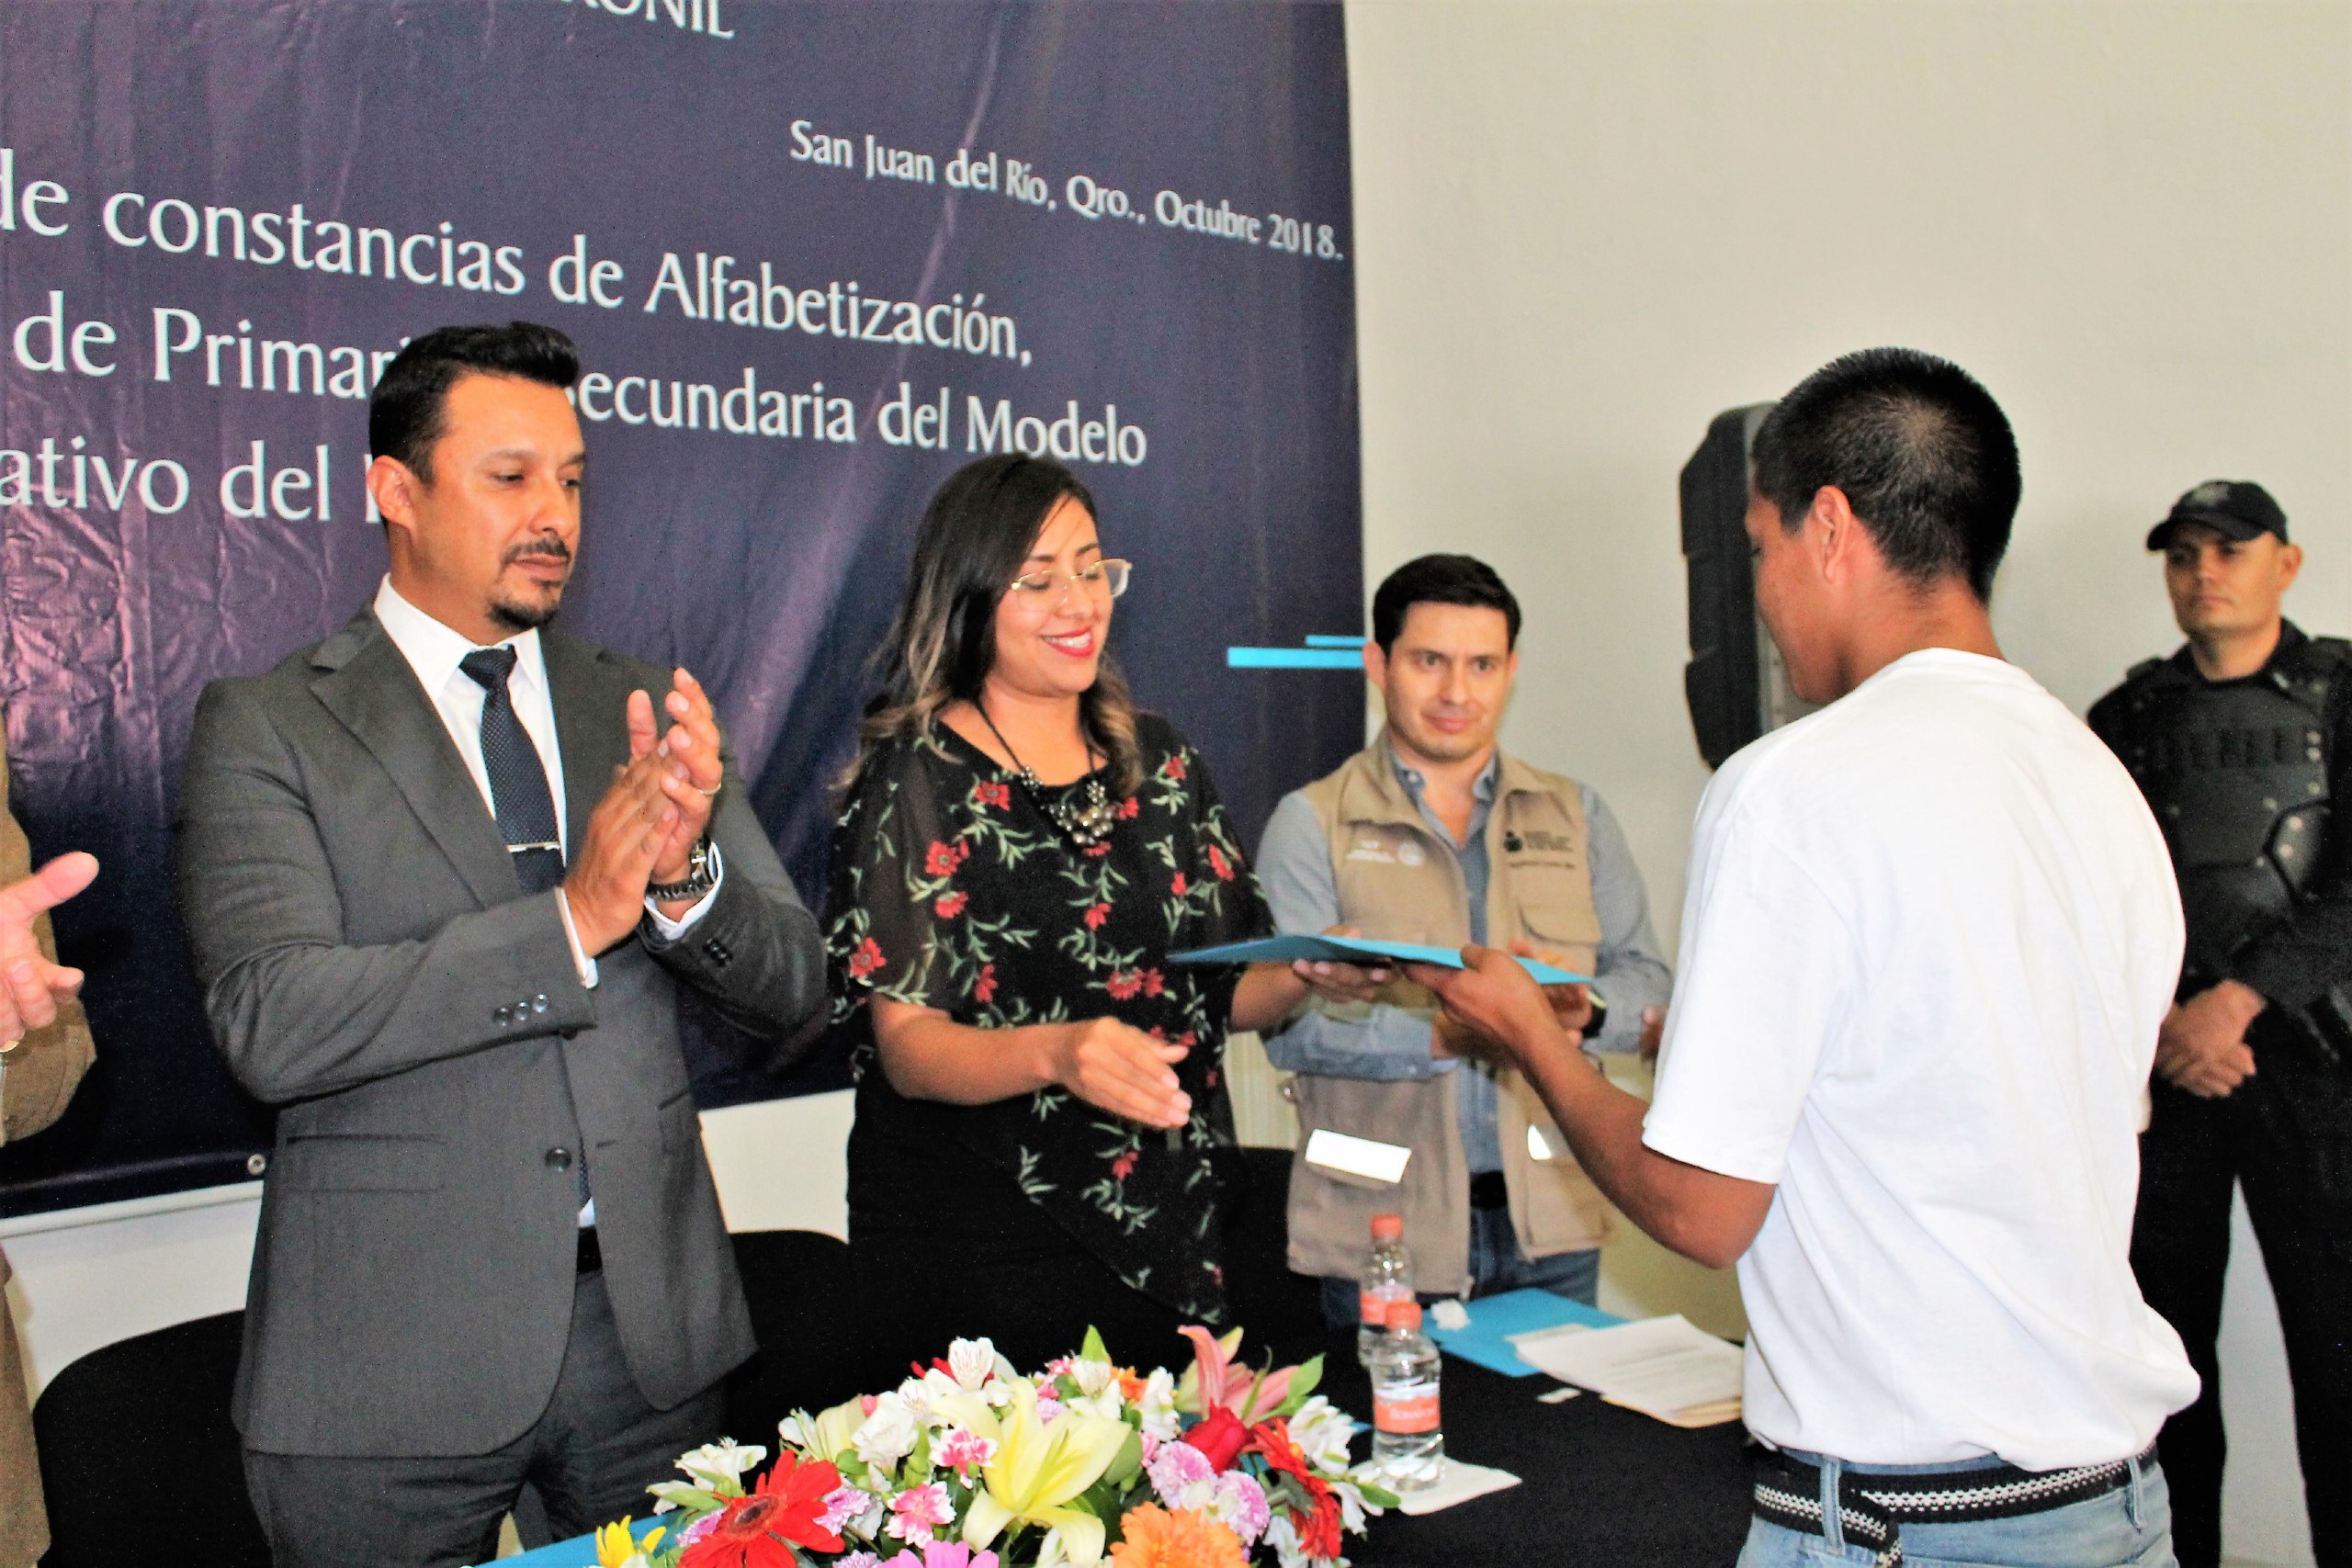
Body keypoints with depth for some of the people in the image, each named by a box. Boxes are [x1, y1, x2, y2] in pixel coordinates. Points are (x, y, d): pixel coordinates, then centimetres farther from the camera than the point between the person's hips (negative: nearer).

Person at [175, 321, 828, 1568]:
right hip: (393, 1364, -3)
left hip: (649, 1324, 4)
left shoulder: (646, 712, 5)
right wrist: (573, 916, -25)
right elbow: (270, 1026, -17)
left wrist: (684, 877, -19)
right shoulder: (264, 727, -5)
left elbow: (793, 990, 1)